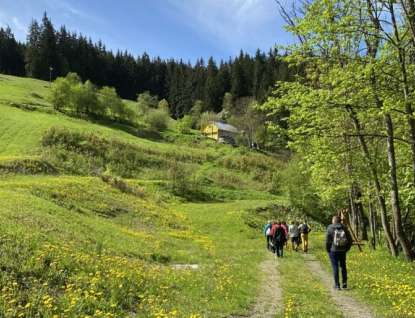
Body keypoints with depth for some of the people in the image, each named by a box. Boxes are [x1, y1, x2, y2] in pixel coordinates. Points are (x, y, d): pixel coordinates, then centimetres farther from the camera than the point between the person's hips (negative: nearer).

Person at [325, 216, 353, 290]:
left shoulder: (330, 228, -7)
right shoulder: (344, 228, 2)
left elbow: (327, 241, -10)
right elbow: (350, 240, 2)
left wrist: (328, 250, 3)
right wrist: (347, 248, 12)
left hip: (333, 250, -3)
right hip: (342, 251, 3)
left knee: (335, 268, 2)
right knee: (343, 266, 20)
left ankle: (337, 285, 3)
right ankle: (344, 282, 20)